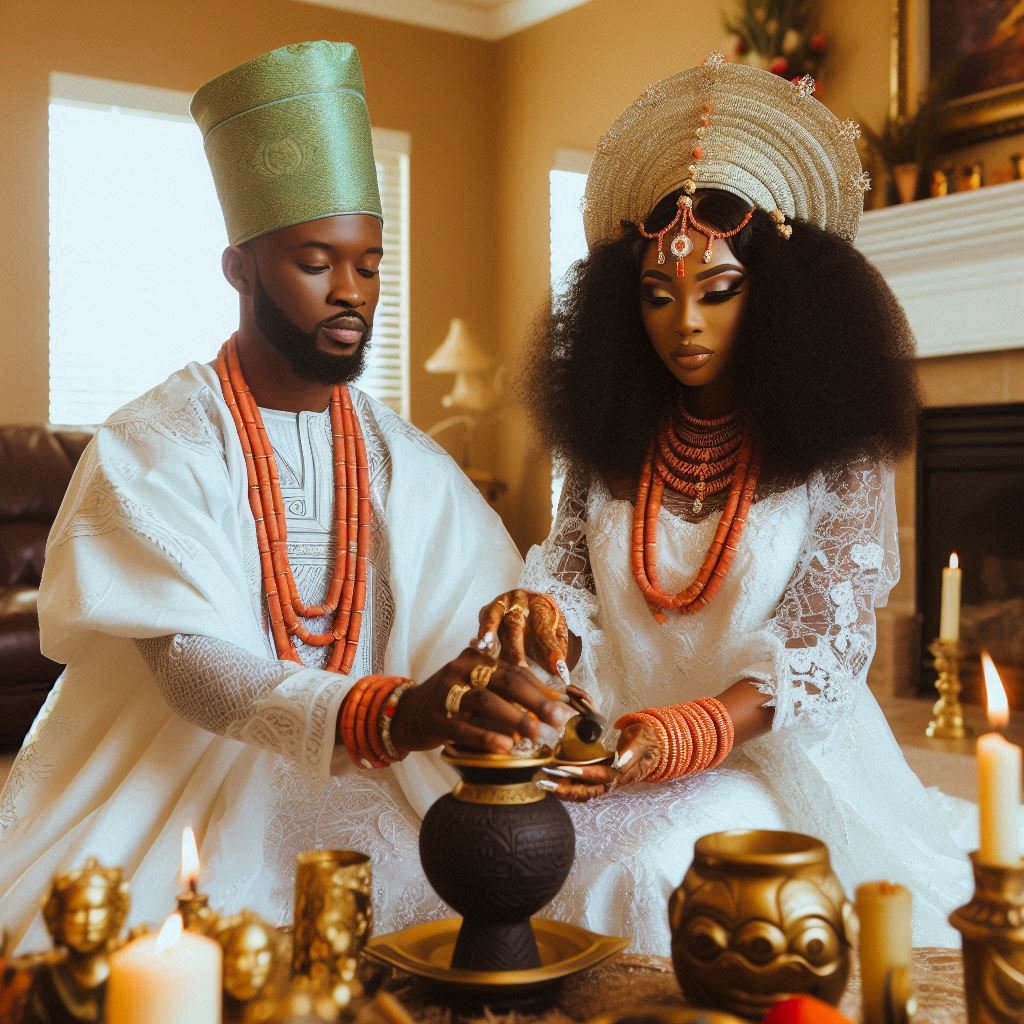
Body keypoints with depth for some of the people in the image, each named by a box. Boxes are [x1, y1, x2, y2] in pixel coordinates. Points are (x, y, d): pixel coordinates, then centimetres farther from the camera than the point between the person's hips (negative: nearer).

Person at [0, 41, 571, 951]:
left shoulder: (406, 460, 5)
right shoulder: (147, 449, -8)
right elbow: (191, 666, -22)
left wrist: (512, 636, -25)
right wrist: (389, 712, -38)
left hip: (364, 797, 4)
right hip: (181, 798, -3)